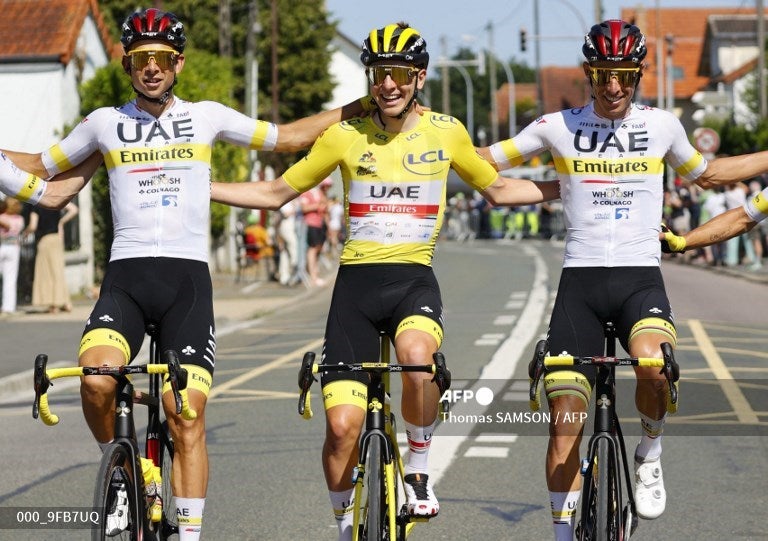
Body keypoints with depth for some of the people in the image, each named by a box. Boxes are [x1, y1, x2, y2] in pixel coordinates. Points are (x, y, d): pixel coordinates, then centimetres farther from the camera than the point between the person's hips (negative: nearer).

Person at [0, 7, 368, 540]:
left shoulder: (207, 116, 9)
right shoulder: (104, 123, 10)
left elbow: (288, 137, 19)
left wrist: (358, 107, 15)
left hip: (188, 278, 0)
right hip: (125, 276, 0)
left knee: (187, 416, -8)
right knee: (96, 381, -26)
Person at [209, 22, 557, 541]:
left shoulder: (447, 132, 3)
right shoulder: (345, 136, 2)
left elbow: (499, 189, 20)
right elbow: (276, 194, 10)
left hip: (415, 279, -1)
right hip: (356, 283, 1)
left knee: (417, 356, -35)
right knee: (342, 424, -7)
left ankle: (419, 469, -9)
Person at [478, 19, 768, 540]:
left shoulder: (662, 125, 6)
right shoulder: (557, 127, 3)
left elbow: (707, 173, 25)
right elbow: (485, 161, 13)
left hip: (641, 279, -1)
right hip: (580, 281, 1)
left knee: (654, 366, -32)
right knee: (565, 418, -2)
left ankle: (650, 456, -3)